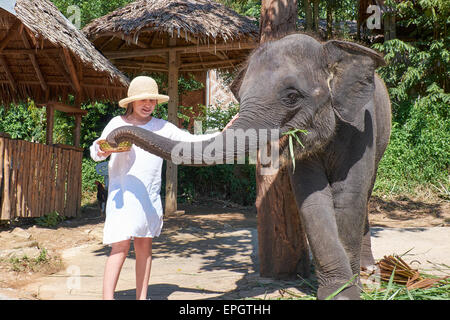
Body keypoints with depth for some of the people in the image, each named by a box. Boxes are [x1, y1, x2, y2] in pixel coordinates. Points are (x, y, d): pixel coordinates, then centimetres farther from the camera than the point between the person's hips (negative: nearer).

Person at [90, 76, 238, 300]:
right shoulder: (118, 123, 4)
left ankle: (142, 297, 16)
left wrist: (222, 134, -1)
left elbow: (191, 140, 9)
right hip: (123, 192, -3)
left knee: (144, 244, 7)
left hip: (150, 194, 4)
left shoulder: (162, 127, 10)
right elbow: (96, 151, 3)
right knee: (121, 245, -13)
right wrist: (101, 150, -21)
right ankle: (107, 297, -11)